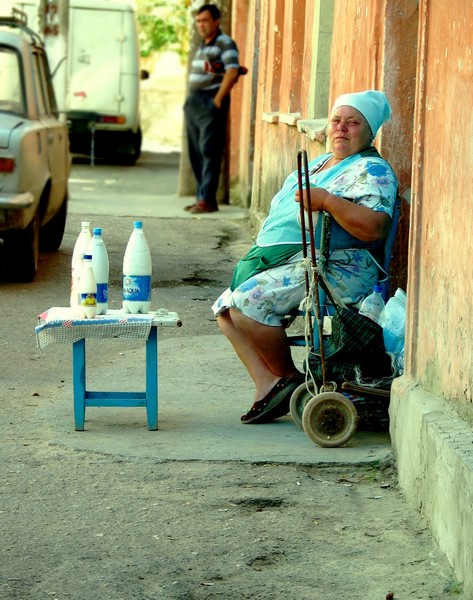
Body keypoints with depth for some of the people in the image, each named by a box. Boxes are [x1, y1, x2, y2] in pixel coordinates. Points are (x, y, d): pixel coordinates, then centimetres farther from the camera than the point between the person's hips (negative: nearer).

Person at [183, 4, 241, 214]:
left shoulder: (224, 43, -8)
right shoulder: (203, 46, 20)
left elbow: (232, 72, -19)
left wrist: (218, 100, -19)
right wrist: (190, 100, 15)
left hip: (211, 102, -9)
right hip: (194, 102, 9)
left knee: (209, 152, -9)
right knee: (196, 153, 9)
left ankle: (207, 200, -11)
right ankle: (202, 196, 15)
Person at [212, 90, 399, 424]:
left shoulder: (372, 171, -5)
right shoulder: (317, 164, 24)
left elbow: (374, 228, -21)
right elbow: (282, 212, 30)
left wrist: (328, 201, -26)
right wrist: (260, 253, 15)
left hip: (336, 268, -10)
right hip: (281, 260, 10)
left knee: (247, 301, -25)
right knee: (225, 308, -2)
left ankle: (290, 380, -7)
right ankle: (268, 385, -12)